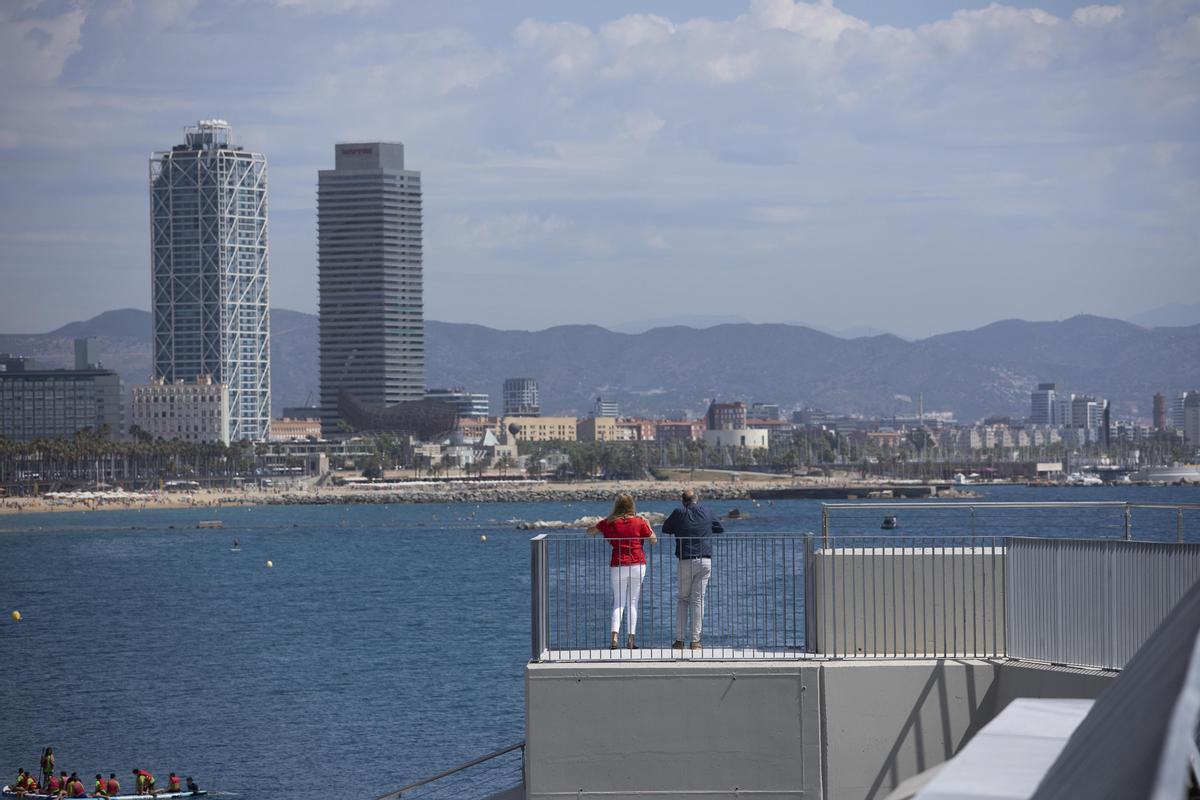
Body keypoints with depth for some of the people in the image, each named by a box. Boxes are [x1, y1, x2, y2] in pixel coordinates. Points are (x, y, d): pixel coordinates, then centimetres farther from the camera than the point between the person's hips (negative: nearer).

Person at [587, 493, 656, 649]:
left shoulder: (610, 522, -2)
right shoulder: (639, 522, -4)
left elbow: (589, 532, 10)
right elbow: (654, 540, 4)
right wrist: (647, 525, 18)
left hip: (618, 565, 0)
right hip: (637, 564, 0)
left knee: (618, 602, 6)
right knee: (633, 602, 7)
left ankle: (614, 637, -12)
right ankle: (631, 639, 2)